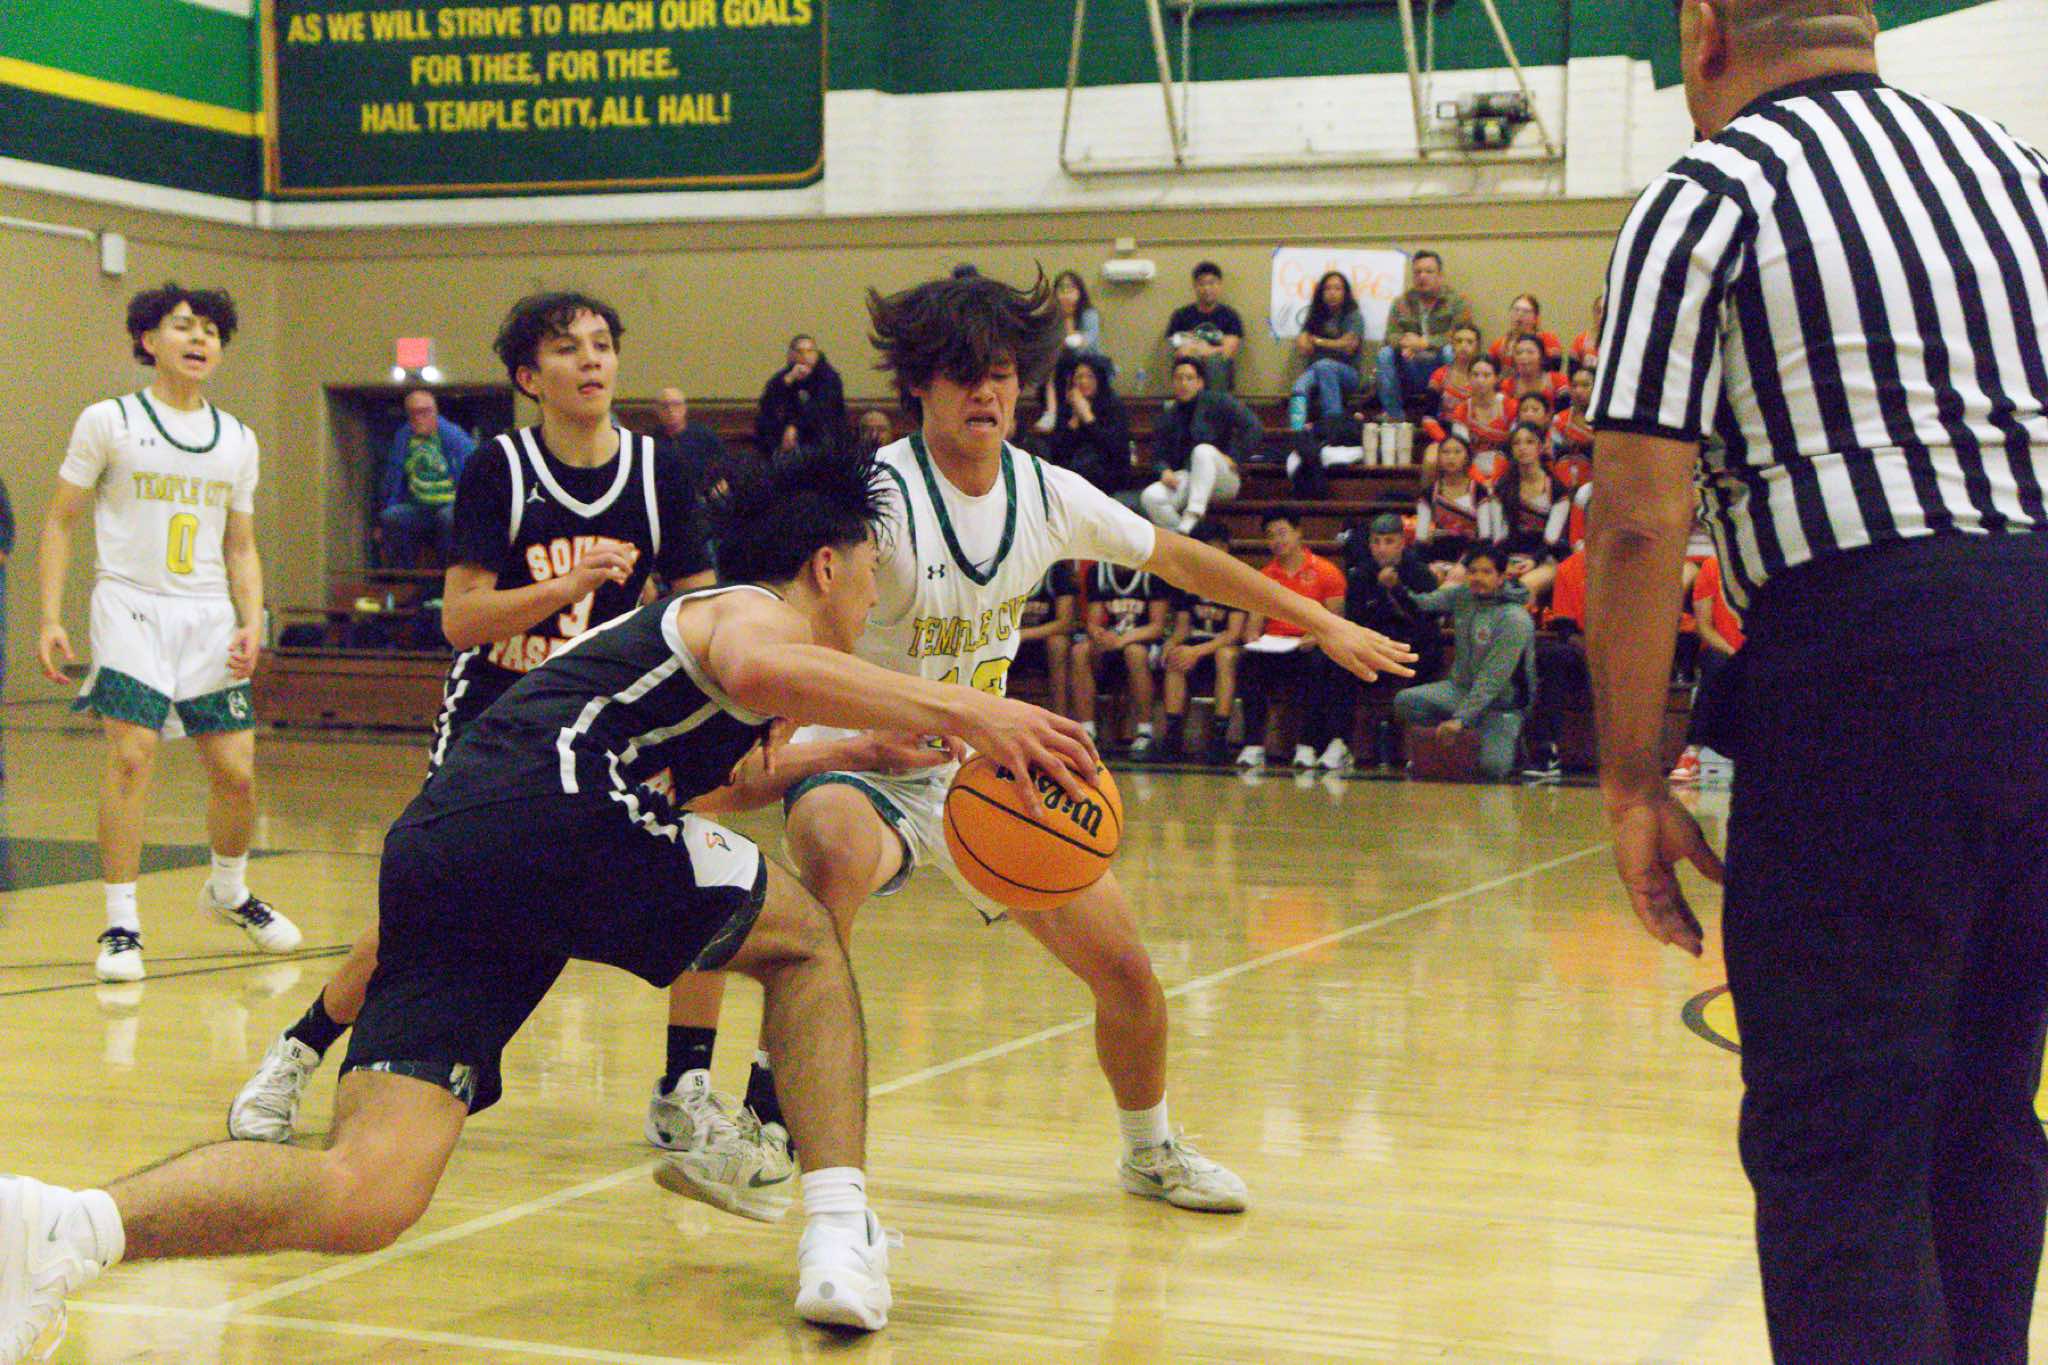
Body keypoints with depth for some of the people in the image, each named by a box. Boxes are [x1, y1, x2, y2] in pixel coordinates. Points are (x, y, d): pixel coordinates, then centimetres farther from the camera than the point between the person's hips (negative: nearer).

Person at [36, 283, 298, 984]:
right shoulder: (108, 421, 0)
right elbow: (59, 522, 2)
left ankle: (229, 891, 29)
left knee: (236, 770, 1)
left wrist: (251, 621, 2)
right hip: (131, 609, -4)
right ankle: (121, 924, -7)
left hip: (210, 616, 4)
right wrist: (50, 618, -7)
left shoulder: (238, 440, 12)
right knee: (132, 756, -17)